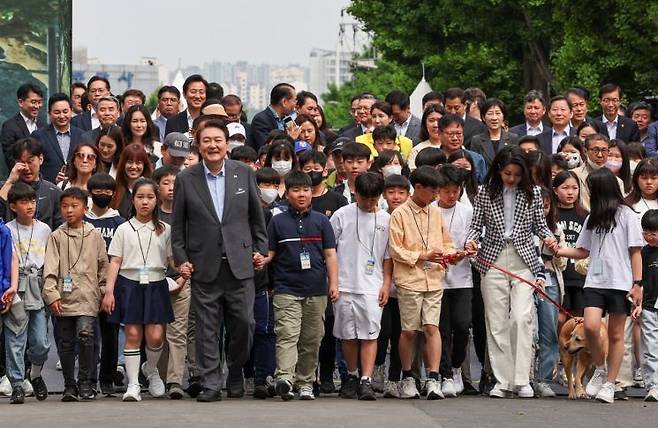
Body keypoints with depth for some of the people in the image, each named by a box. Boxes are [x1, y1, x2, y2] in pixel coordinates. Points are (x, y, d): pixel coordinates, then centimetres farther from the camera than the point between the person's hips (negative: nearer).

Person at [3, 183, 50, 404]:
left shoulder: (44, 230, 9)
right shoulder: (7, 230, -1)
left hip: (38, 289, 2)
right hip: (16, 291, -2)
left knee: (41, 342, 0)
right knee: (15, 340, -2)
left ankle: (35, 374, 26)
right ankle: (17, 385, 5)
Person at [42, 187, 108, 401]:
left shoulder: (94, 235, 7)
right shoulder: (56, 237, 5)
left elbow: (103, 265, 12)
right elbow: (50, 269, -1)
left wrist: (104, 291, 7)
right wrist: (51, 294, -10)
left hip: (87, 297, -1)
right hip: (63, 299, 1)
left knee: (85, 334, -19)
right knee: (66, 343, 6)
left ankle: (85, 381, -6)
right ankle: (70, 386, 18)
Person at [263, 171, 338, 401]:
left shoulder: (321, 221, 10)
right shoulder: (278, 221, 7)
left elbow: (330, 255, 9)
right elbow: (269, 253, 9)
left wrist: (333, 283, 0)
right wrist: (260, 260, -12)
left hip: (316, 289, 2)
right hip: (286, 289, -2)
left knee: (312, 339, 7)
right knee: (287, 334, -16)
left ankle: (306, 383, 16)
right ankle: (284, 378, -29)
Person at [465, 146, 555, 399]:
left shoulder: (532, 194, 4)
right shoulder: (485, 193, 3)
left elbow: (539, 225, 11)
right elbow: (476, 225, 7)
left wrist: (548, 237, -9)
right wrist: (471, 241, -13)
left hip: (523, 262, -1)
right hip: (493, 262, 1)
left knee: (522, 318, -12)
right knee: (496, 322, 1)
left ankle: (522, 380, -8)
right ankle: (502, 380, 7)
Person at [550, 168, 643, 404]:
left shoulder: (626, 214, 0)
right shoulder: (593, 217, 17)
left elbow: (635, 251, -2)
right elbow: (583, 251, 20)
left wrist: (637, 284, -7)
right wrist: (560, 251, 3)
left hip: (620, 282, -4)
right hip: (595, 281, 4)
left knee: (615, 334, 1)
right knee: (591, 326, -14)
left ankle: (609, 384, 8)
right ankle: (600, 369, 9)